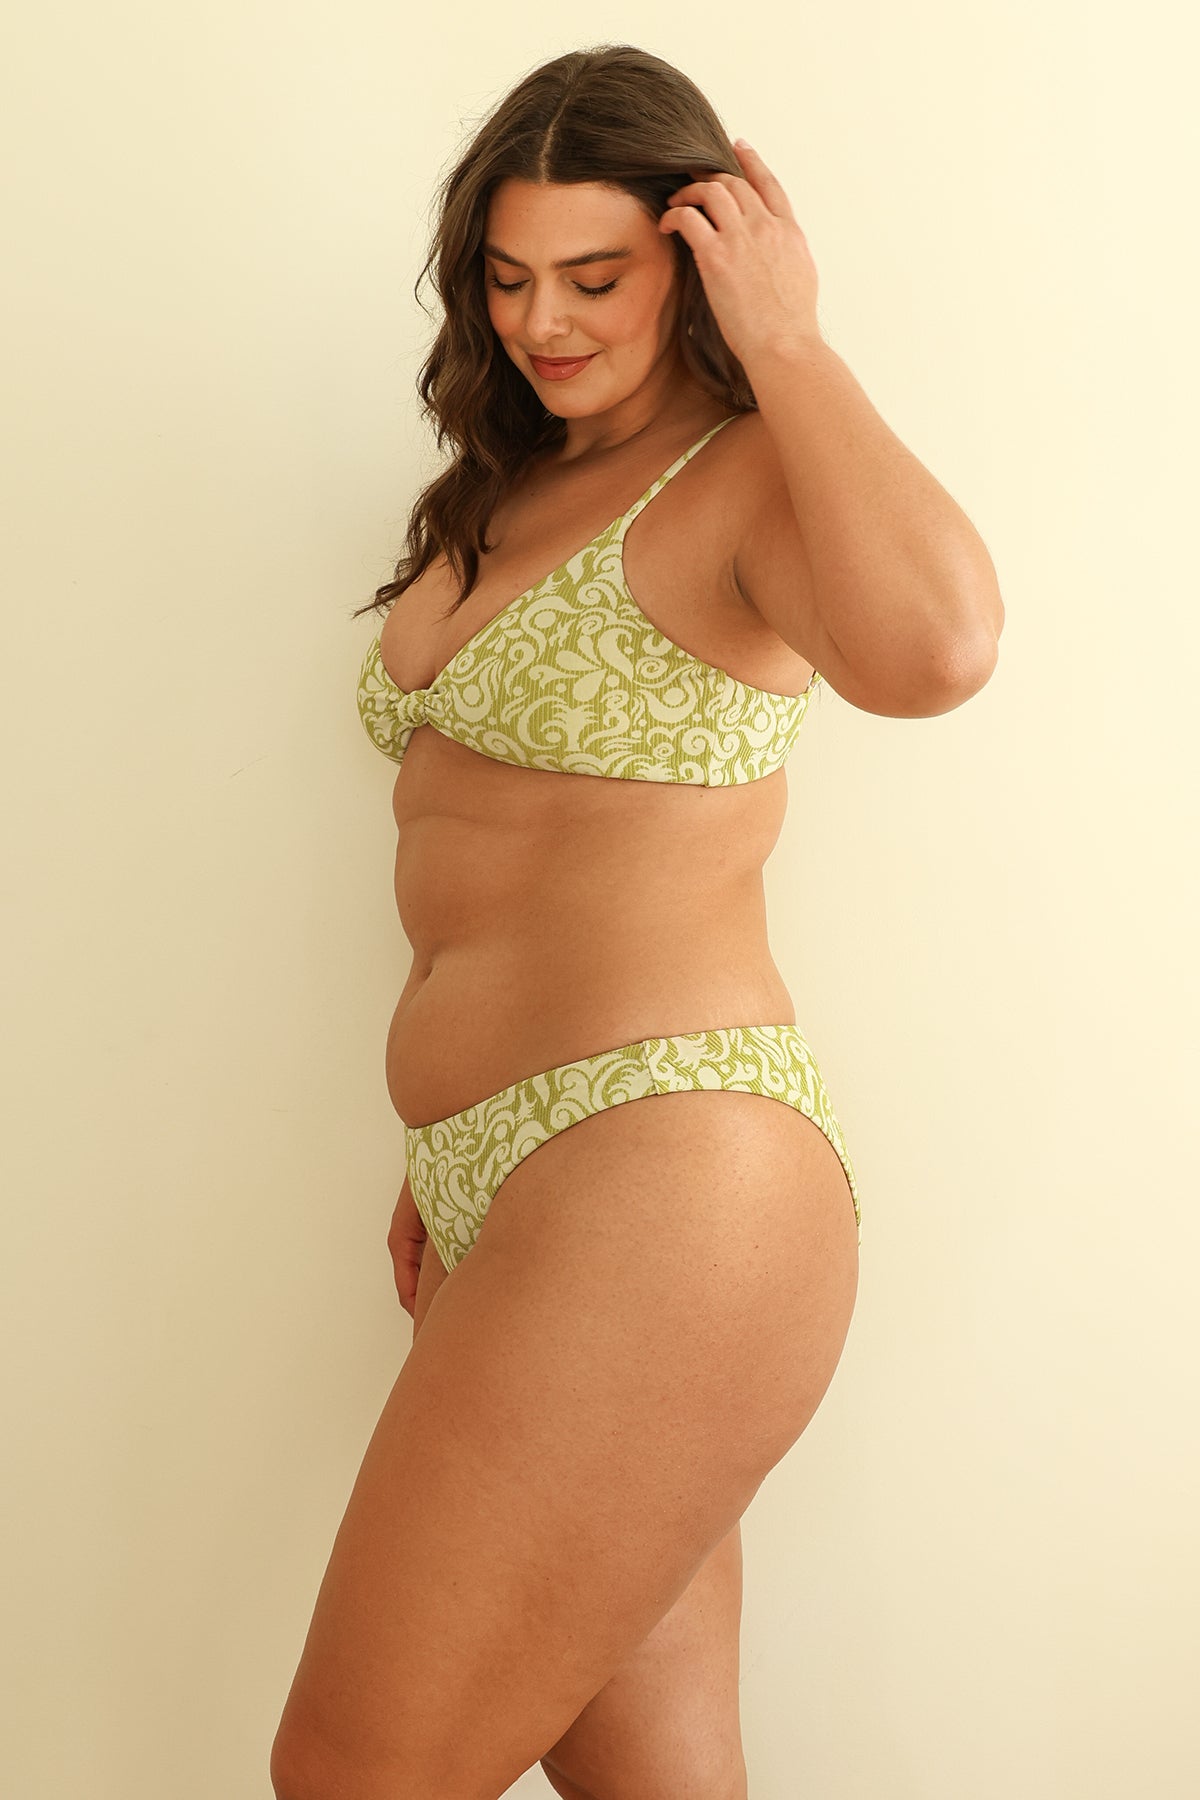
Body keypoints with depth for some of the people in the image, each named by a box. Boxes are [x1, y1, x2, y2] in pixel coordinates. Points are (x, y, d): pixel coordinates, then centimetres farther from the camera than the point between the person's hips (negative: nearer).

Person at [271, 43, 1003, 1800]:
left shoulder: (748, 479, -6)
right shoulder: (501, 496, 19)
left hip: (665, 1177, -8)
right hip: (519, 1194, 8)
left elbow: (930, 647, -30)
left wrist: (784, 338, -15)